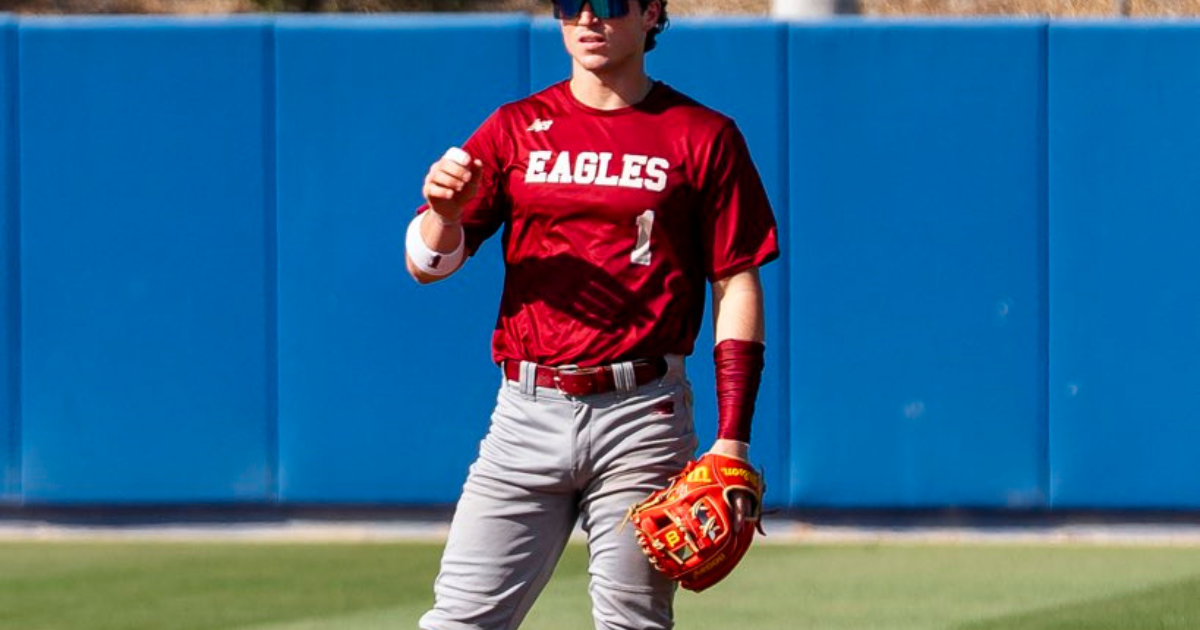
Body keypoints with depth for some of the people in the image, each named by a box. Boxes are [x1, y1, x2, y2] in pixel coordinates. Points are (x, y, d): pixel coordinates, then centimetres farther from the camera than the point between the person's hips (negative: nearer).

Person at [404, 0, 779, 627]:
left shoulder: (703, 137, 4)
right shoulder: (514, 129, 11)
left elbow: (737, 286, 2)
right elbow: (426, 263, 7)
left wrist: (732, 440, -6)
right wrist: (443, 215, -18)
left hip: (642, 415, -2)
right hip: (528, 412, 2)